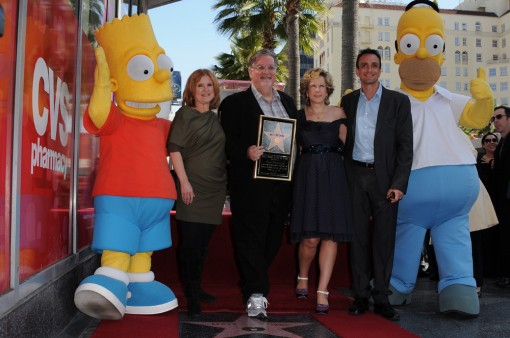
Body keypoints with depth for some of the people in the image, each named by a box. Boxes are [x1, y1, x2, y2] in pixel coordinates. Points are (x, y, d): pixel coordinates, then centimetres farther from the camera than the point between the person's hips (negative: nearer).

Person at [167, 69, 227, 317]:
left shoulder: (216, 119, 14)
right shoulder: (185, 115, -2)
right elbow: (175, 148, -9)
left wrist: (224, 184, 14)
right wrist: (184, 181, -17)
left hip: (214, 189, 6)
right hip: (192, 187, -6)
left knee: (203, 242, 13)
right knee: (190, 242, -5)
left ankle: (197, 289, 26)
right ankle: (191, 296, 5)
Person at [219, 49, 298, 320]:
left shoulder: (288, 102, 18)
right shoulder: (234, 103, 2)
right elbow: (227, 140, -6)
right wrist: (246, 152, -23)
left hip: (281, 183, 6)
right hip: (250, 183, -5)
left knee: (273, 238, 11)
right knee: (250, 238, -6)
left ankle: (251, 284, 29)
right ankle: (255, 295, -2)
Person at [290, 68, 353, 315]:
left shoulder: (338, 114, 8)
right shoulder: (299, 116, 8)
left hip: (333, 176, 1)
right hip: (307, 176, -1)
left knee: (330, 236, -3)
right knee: (310, 238, -4)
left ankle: (322, 292, 5)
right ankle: (303, 277, 25)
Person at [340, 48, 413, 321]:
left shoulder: (398, 101, 2)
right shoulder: (348, 101, 10)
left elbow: (405, 146, -2)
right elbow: (344, 141, 11)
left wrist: (399, 184, -11)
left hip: (384, 178, -2)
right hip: (355, 177, 2)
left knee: (384, 239, 2)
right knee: (358, 237, 6)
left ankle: (381, 298, 11)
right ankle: (360, 295, 16)